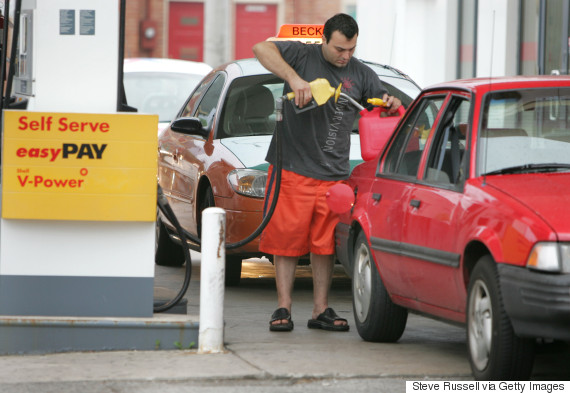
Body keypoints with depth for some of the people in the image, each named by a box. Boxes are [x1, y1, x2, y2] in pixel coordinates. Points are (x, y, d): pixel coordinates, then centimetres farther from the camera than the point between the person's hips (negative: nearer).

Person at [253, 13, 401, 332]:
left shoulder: (361, 75, 10)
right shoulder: (302, 55, -1)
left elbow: (383, 107, 14)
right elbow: (262, 49, -15)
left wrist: (391, 104, -11)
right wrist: (293, 78, -27)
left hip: (334, 174, 3)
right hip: (292, 167, -3)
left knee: (325, 244, 4)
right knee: (286, 240, -1)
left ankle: (321, 311, 12)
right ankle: (283, 309, 5)